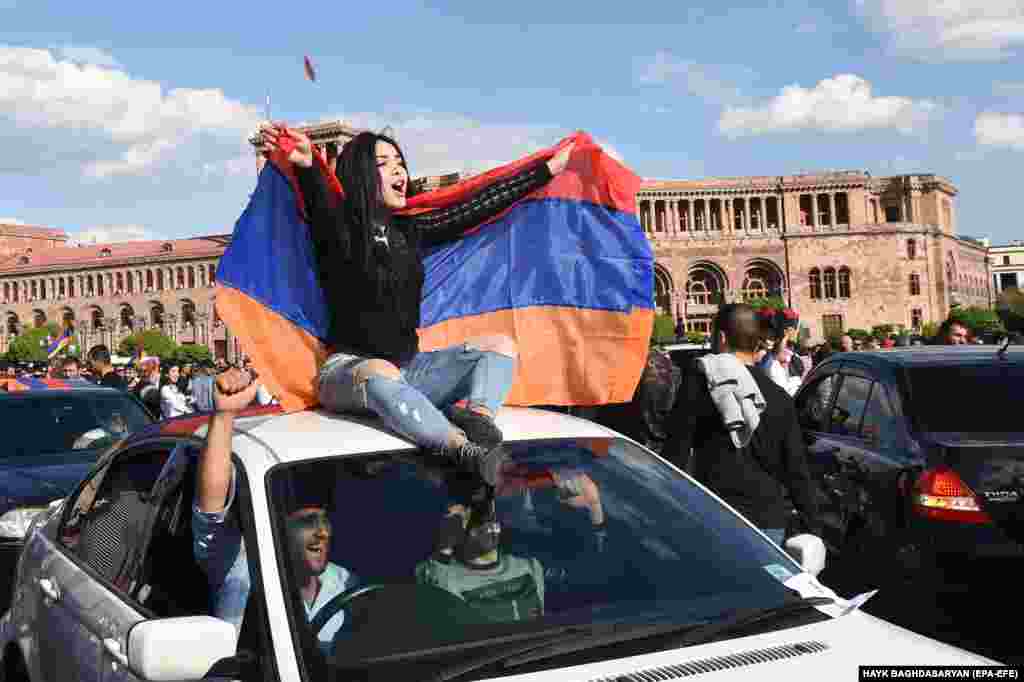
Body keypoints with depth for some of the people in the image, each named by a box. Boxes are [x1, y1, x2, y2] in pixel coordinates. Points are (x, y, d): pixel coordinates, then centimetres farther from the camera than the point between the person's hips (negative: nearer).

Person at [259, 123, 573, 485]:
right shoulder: (338, 231, -6)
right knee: (380, 375, -41)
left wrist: (549, 168, 15)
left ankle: (477, 414, -38)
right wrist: (306, 166, -53)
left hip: (408, 367, 7)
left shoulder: (411, 232, 11)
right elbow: (320, 204, -29)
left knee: (500, 346, -7)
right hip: (348, 369, -6)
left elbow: (479, 206, 13)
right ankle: (466, 451, -50)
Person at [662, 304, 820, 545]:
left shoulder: (699, 383, -1)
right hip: (770, 521, 3)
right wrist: (813, 527, 12)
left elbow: (675, 452, -2)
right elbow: (797, 470, 8)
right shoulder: (780, 398, 9)